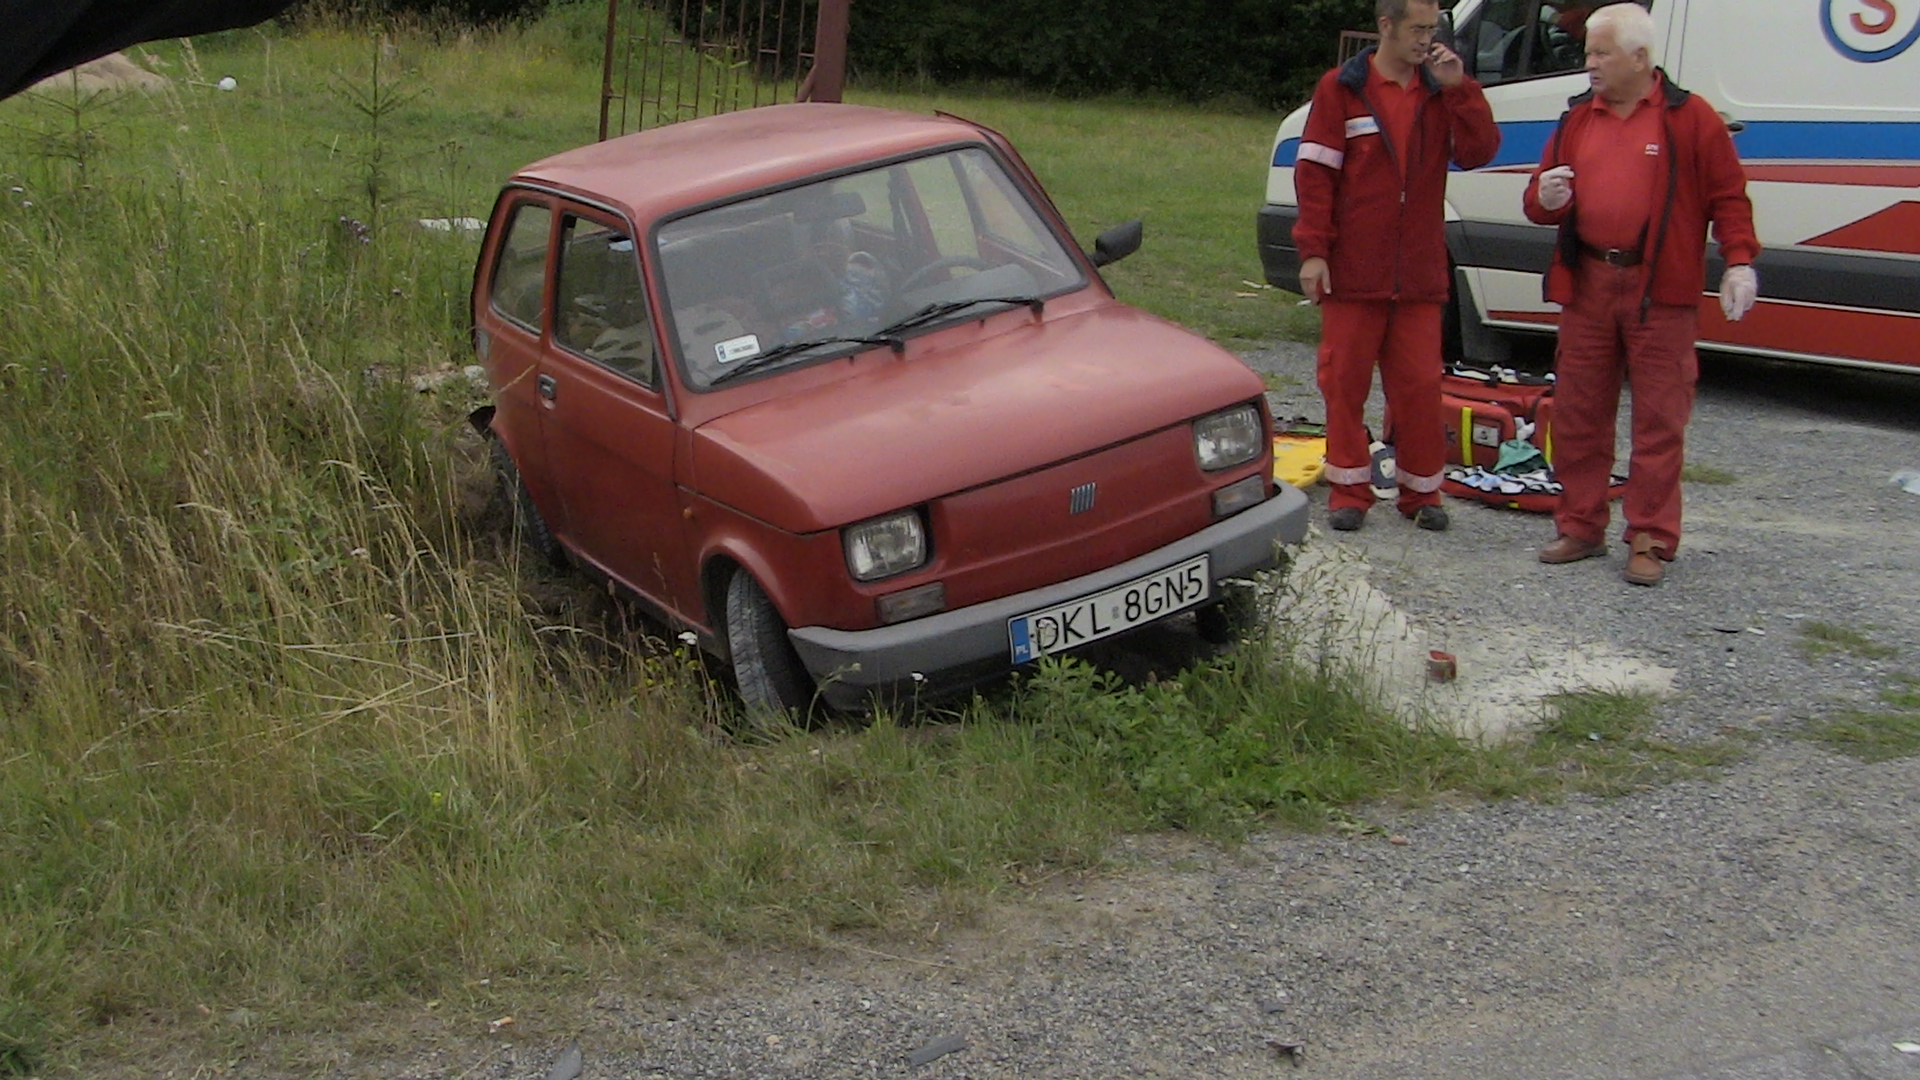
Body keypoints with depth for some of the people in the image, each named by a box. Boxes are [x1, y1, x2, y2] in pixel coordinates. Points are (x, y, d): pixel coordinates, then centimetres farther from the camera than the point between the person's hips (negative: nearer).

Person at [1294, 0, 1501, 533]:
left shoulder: (1441, 92, 9)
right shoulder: (1342, 88, -2)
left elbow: (1479, 152, -1)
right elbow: (1315, 173, -4)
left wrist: (1459, 88, -9)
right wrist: (1313, 251, -10)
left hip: (1419, 272, 3)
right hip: (1353, 270, -3)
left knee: (1419, 384, 6)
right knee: (1345, 380, 3)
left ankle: (1420, 490, 17)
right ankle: (1349, 489, 14)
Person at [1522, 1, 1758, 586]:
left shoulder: (1689, 117, -1)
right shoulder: (1577, 120, 13)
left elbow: (1727, 196, 0)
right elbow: (1540, 199, 16)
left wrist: (1739, 262, -10)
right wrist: (1544, 199, -7)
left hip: (1660, 291, -5)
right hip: (1587, 285, 5)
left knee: (1659, 419, 0)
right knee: (1577, 413, 9)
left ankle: (1651, 541, 7)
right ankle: (1581, 527, 21)